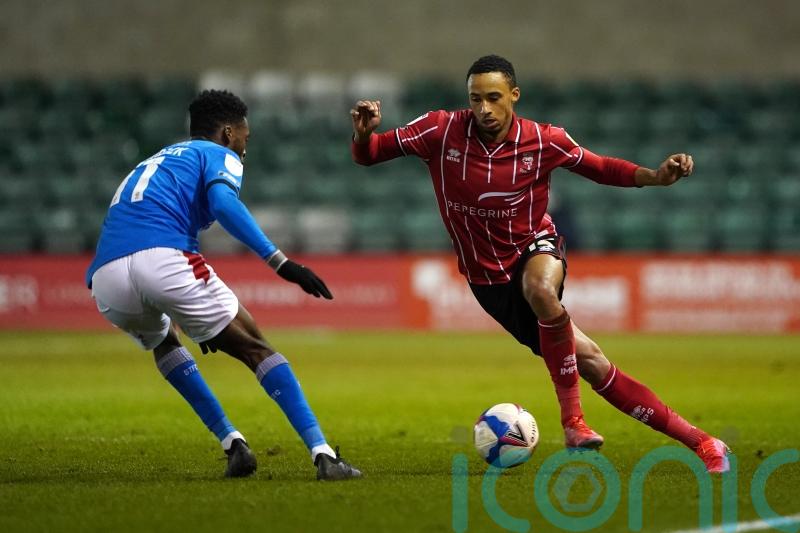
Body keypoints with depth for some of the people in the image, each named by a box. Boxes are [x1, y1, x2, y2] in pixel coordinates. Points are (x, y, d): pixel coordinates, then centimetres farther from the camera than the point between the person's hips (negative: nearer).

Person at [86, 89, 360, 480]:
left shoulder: (155, 162, 38)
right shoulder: (219, 155, 16)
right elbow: (223, 203, -8)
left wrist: (195, 321, 52)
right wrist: (279, 261, -15)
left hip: (104, 276, 6)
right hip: (163, 260, -6)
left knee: (163, 342, 36)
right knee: (255, 349, 5)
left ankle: (232, 443, 25)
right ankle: (323, 454, -7)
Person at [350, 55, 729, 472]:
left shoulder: (543, 141, -11)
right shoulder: (442, 131, -13)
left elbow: (600, 168, 3)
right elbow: (367, 154, -8)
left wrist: (656, 176, -14)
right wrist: (363, 133, -31)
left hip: (536, 249, -1)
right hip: (488, 279, 1)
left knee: (540, 289, -40)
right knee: (589, 363, -7)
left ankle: (572, 419, -28)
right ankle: (697, 442, -1)